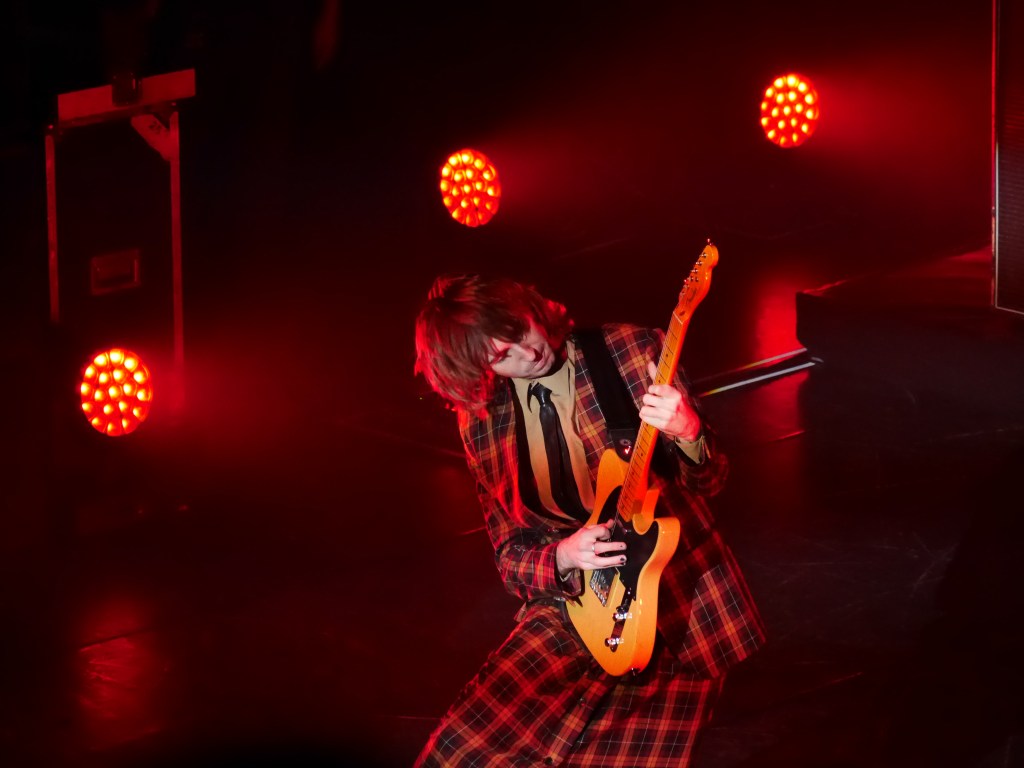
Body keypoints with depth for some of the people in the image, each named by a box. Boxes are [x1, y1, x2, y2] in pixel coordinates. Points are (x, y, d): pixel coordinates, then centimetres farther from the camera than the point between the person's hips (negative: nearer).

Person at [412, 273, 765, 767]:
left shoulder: (634, 353, -10)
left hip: (676, 604, -3)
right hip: (571, 613, 3)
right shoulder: (482, 421, -2)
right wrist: (563, 556, -18)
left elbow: (709, 481, -7)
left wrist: (689, 434, -31)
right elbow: (511, 554, 5)